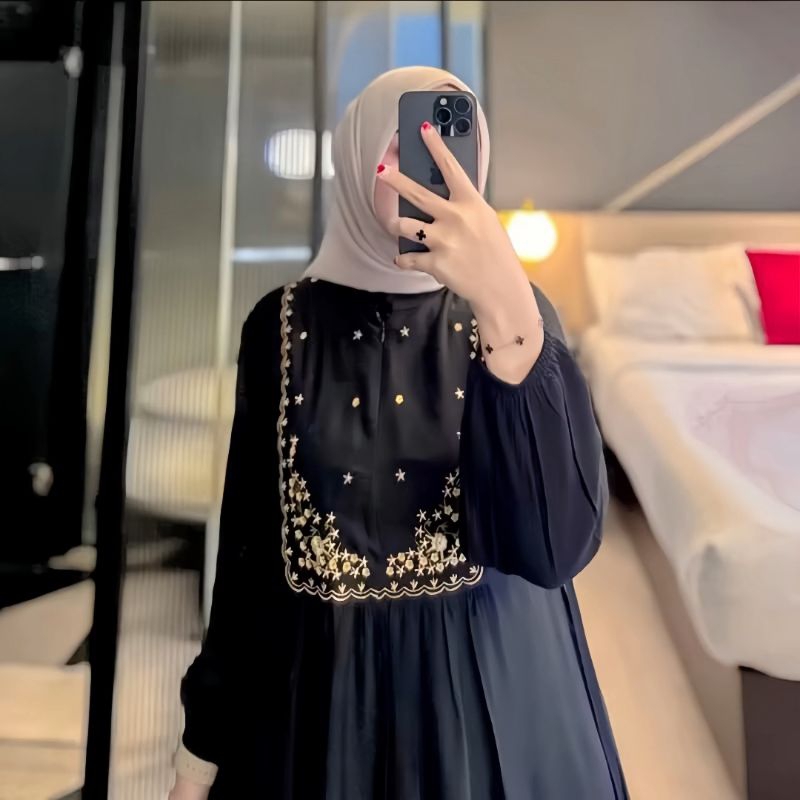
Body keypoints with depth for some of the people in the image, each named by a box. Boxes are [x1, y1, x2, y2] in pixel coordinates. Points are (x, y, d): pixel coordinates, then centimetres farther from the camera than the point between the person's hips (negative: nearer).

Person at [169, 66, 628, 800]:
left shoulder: (511, 307, -9)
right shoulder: (285, 323, -6)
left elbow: (556, 544, -22)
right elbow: (248, 539, -1)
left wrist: (507, 308, -33)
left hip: (493, 683, 0)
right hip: (317, 687, 1)